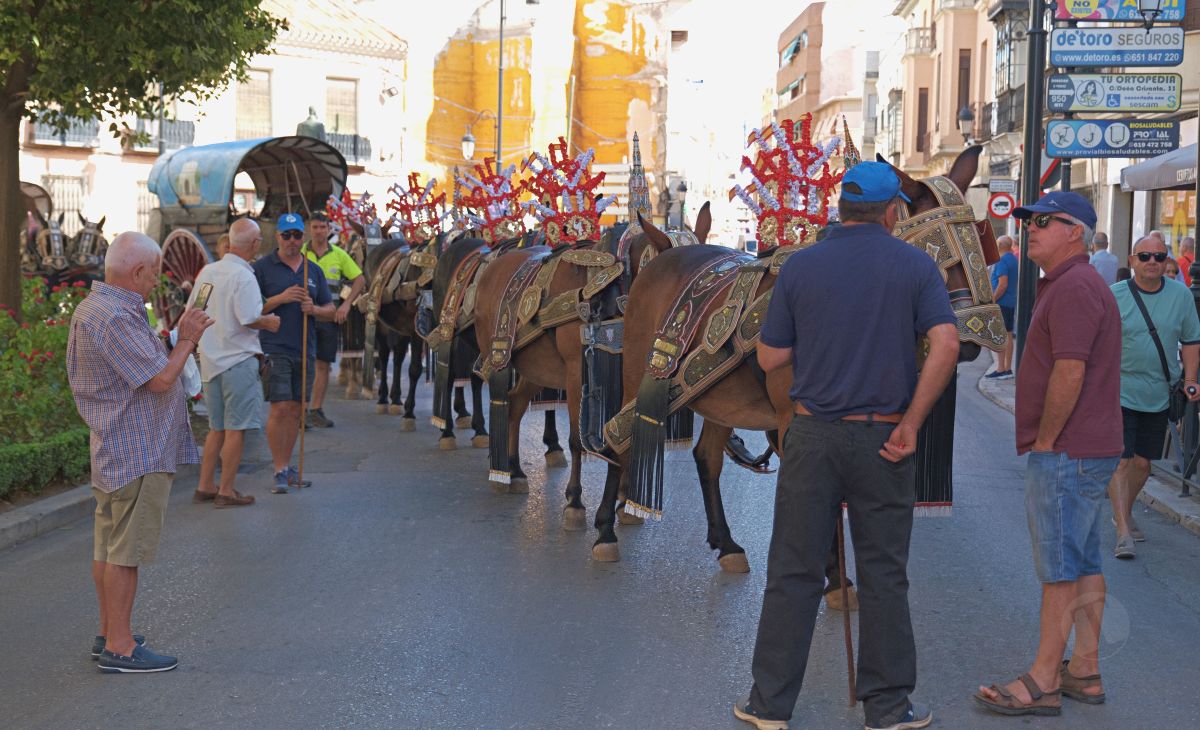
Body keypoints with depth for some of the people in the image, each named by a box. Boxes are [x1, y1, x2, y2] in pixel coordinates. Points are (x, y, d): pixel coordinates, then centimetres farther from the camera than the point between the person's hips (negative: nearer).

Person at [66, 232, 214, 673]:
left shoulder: (93, 308, 14)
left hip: (114, 452, 11)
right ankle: (119, 647, 0)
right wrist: (187, 340, -8)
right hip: (137, 454, -11)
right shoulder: (114, 318, -21)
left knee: (108, 548, 16)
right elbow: (161, 379, -21)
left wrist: (176, 337, 14)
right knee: (126, 551, -5)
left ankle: (109, 635, 25)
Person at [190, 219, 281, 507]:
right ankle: (226, 491, 3)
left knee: (217, 428, 17)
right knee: (236, 429, 0)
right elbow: (249, 319, -21)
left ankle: (205, 486, 20)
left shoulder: (207, 271, 6)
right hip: (238, 359, -8)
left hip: (210, 361, 8)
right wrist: (269, 323, -2)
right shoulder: (243, 276, -17)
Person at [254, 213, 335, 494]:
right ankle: (280, 471, -4)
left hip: (305, 350, 5)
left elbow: (330, 310, 16)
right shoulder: (262, 267, 0)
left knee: (296, 411, 9)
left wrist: (314, 309, -6)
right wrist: (280, 298, -16)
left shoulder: (313, 270, 14)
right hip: (274, 349, -5)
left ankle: (288, 467, 19)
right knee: (280, 409, -10)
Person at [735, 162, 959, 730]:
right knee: (883, 575, 8)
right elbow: (946, 344, -14)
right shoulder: (915, 267, -1)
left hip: (812, 436, 1)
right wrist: (911, 424, -10)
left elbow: (770, 357, 1)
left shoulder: (801, 267, 0)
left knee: (794, 571, 7)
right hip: (883, 438, 0)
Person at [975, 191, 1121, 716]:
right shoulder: (1066, 284, 19)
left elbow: (1069, 373, -24)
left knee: (1060, 568, -6)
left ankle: (1043, 683, -2)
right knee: (1084, 563, 13)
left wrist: (1044, 440, -16)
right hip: (1086, 450, 11)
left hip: (1065, 452, -11)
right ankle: (1085, 671, 19)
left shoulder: (1074, 288, -17)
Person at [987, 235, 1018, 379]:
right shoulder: (1015, 260, 14)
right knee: (1008, 336, 11)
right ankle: (1008, 369, 13)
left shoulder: (1002, 261, -15)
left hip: (1001, 303, -9)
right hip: (1011, 303, 9)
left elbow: (1003, 285, -22)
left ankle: (1000, 370, -11)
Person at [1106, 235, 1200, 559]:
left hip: (1158, 395, 3)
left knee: (1142, 462, 12)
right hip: (1119, 393, -3)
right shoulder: (1114, 296, -6)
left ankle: (1125, 513, 35)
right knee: (1120, 461, -10)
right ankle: (1123, 532, -8)